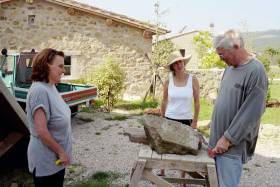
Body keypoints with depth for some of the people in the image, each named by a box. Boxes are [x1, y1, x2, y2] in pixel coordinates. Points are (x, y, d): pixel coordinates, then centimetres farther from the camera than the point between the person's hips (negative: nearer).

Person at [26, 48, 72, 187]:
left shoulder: (51, 87, 3)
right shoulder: (39, 90, -24)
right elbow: (42, 131, -27)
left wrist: (62, 152, 13)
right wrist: (61, 152, -15)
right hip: (47, 161, -8)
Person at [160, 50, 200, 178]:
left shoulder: (193, 79, -9)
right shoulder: (168, 81, -5)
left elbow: (197, 102, -3)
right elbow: (164, 102, 5)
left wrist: (195, 121, -3)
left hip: (186, 120, -1)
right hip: (169, 119, 1)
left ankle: (183, 178, 30)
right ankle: (161, 173, 34)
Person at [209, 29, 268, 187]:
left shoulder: (256, 71, -17)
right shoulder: (230, 67, 9)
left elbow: (251, 112, -20)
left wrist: (228, 138, -17)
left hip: (232, 144, -7)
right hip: (218, 138, 8)